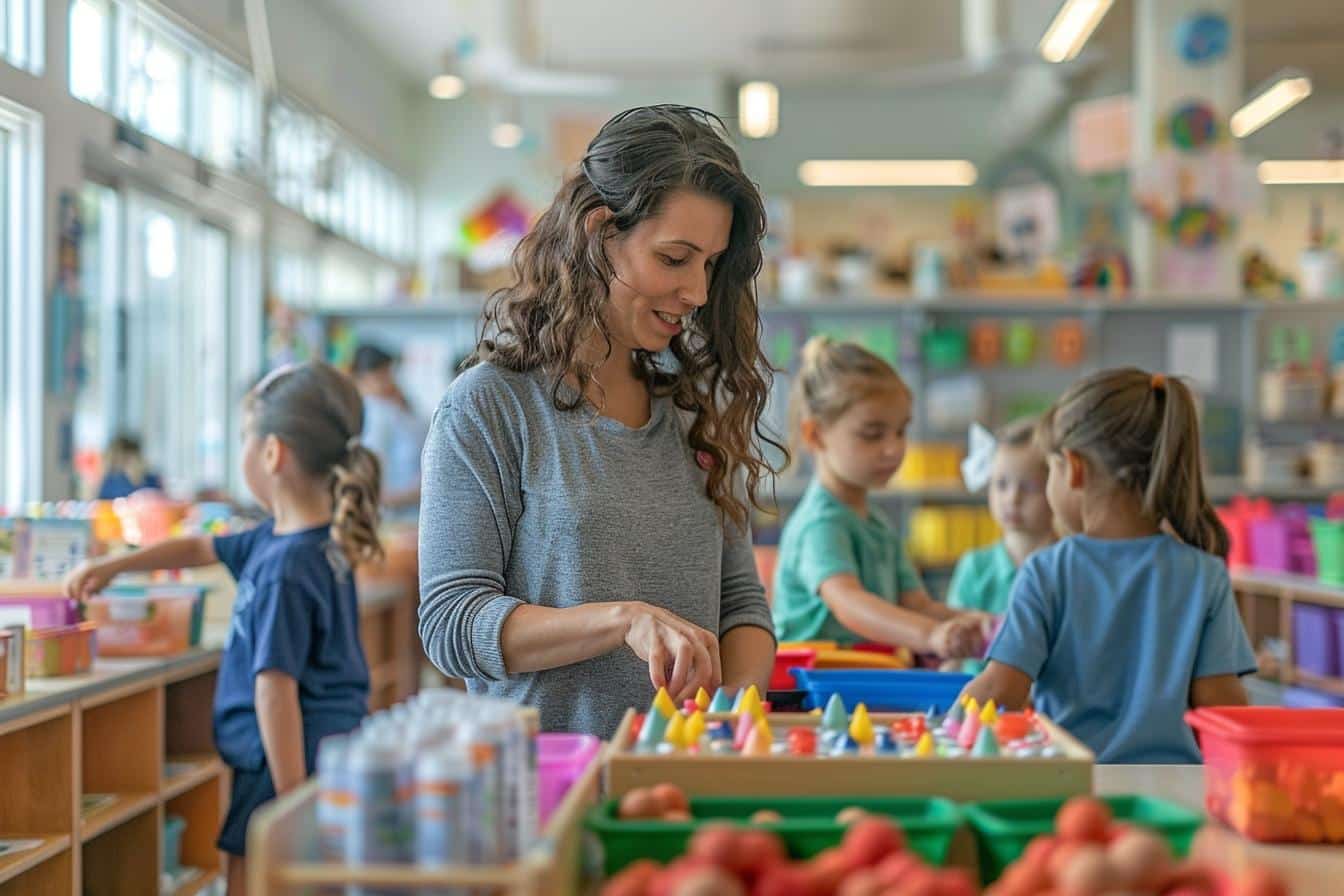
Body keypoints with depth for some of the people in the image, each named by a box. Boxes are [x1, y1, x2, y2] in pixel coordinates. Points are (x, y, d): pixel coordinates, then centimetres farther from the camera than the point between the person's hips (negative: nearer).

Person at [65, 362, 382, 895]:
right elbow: (203, 549, 24)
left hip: (290, 762, -9)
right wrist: (113, 567, 30)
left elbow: (276, 687, -22)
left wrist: (290, 806, -22)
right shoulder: (321, 541, 9)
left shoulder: (285, 569, -21)